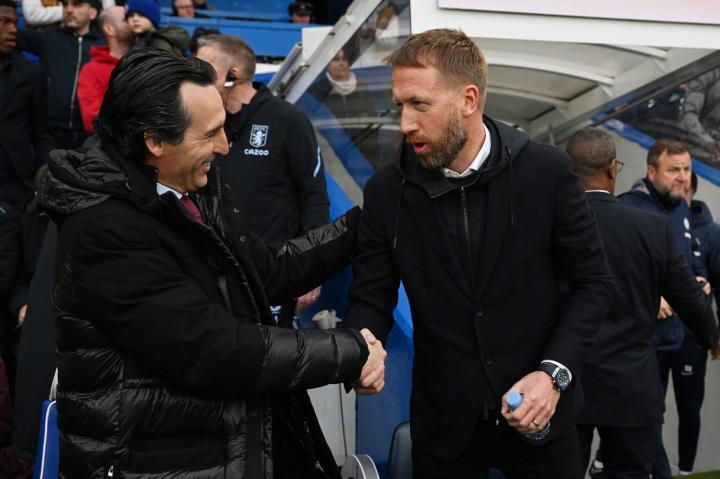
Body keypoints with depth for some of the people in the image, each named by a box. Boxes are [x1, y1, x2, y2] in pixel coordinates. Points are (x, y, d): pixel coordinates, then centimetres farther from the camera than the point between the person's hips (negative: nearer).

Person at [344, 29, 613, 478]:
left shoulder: (547, 171, -11)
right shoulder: (387, 191, -7)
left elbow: (593, 283, -4)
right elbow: (371, 298, -1)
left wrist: (555, 372, -15)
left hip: (538, 413, -1)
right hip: (443, 422, 1)